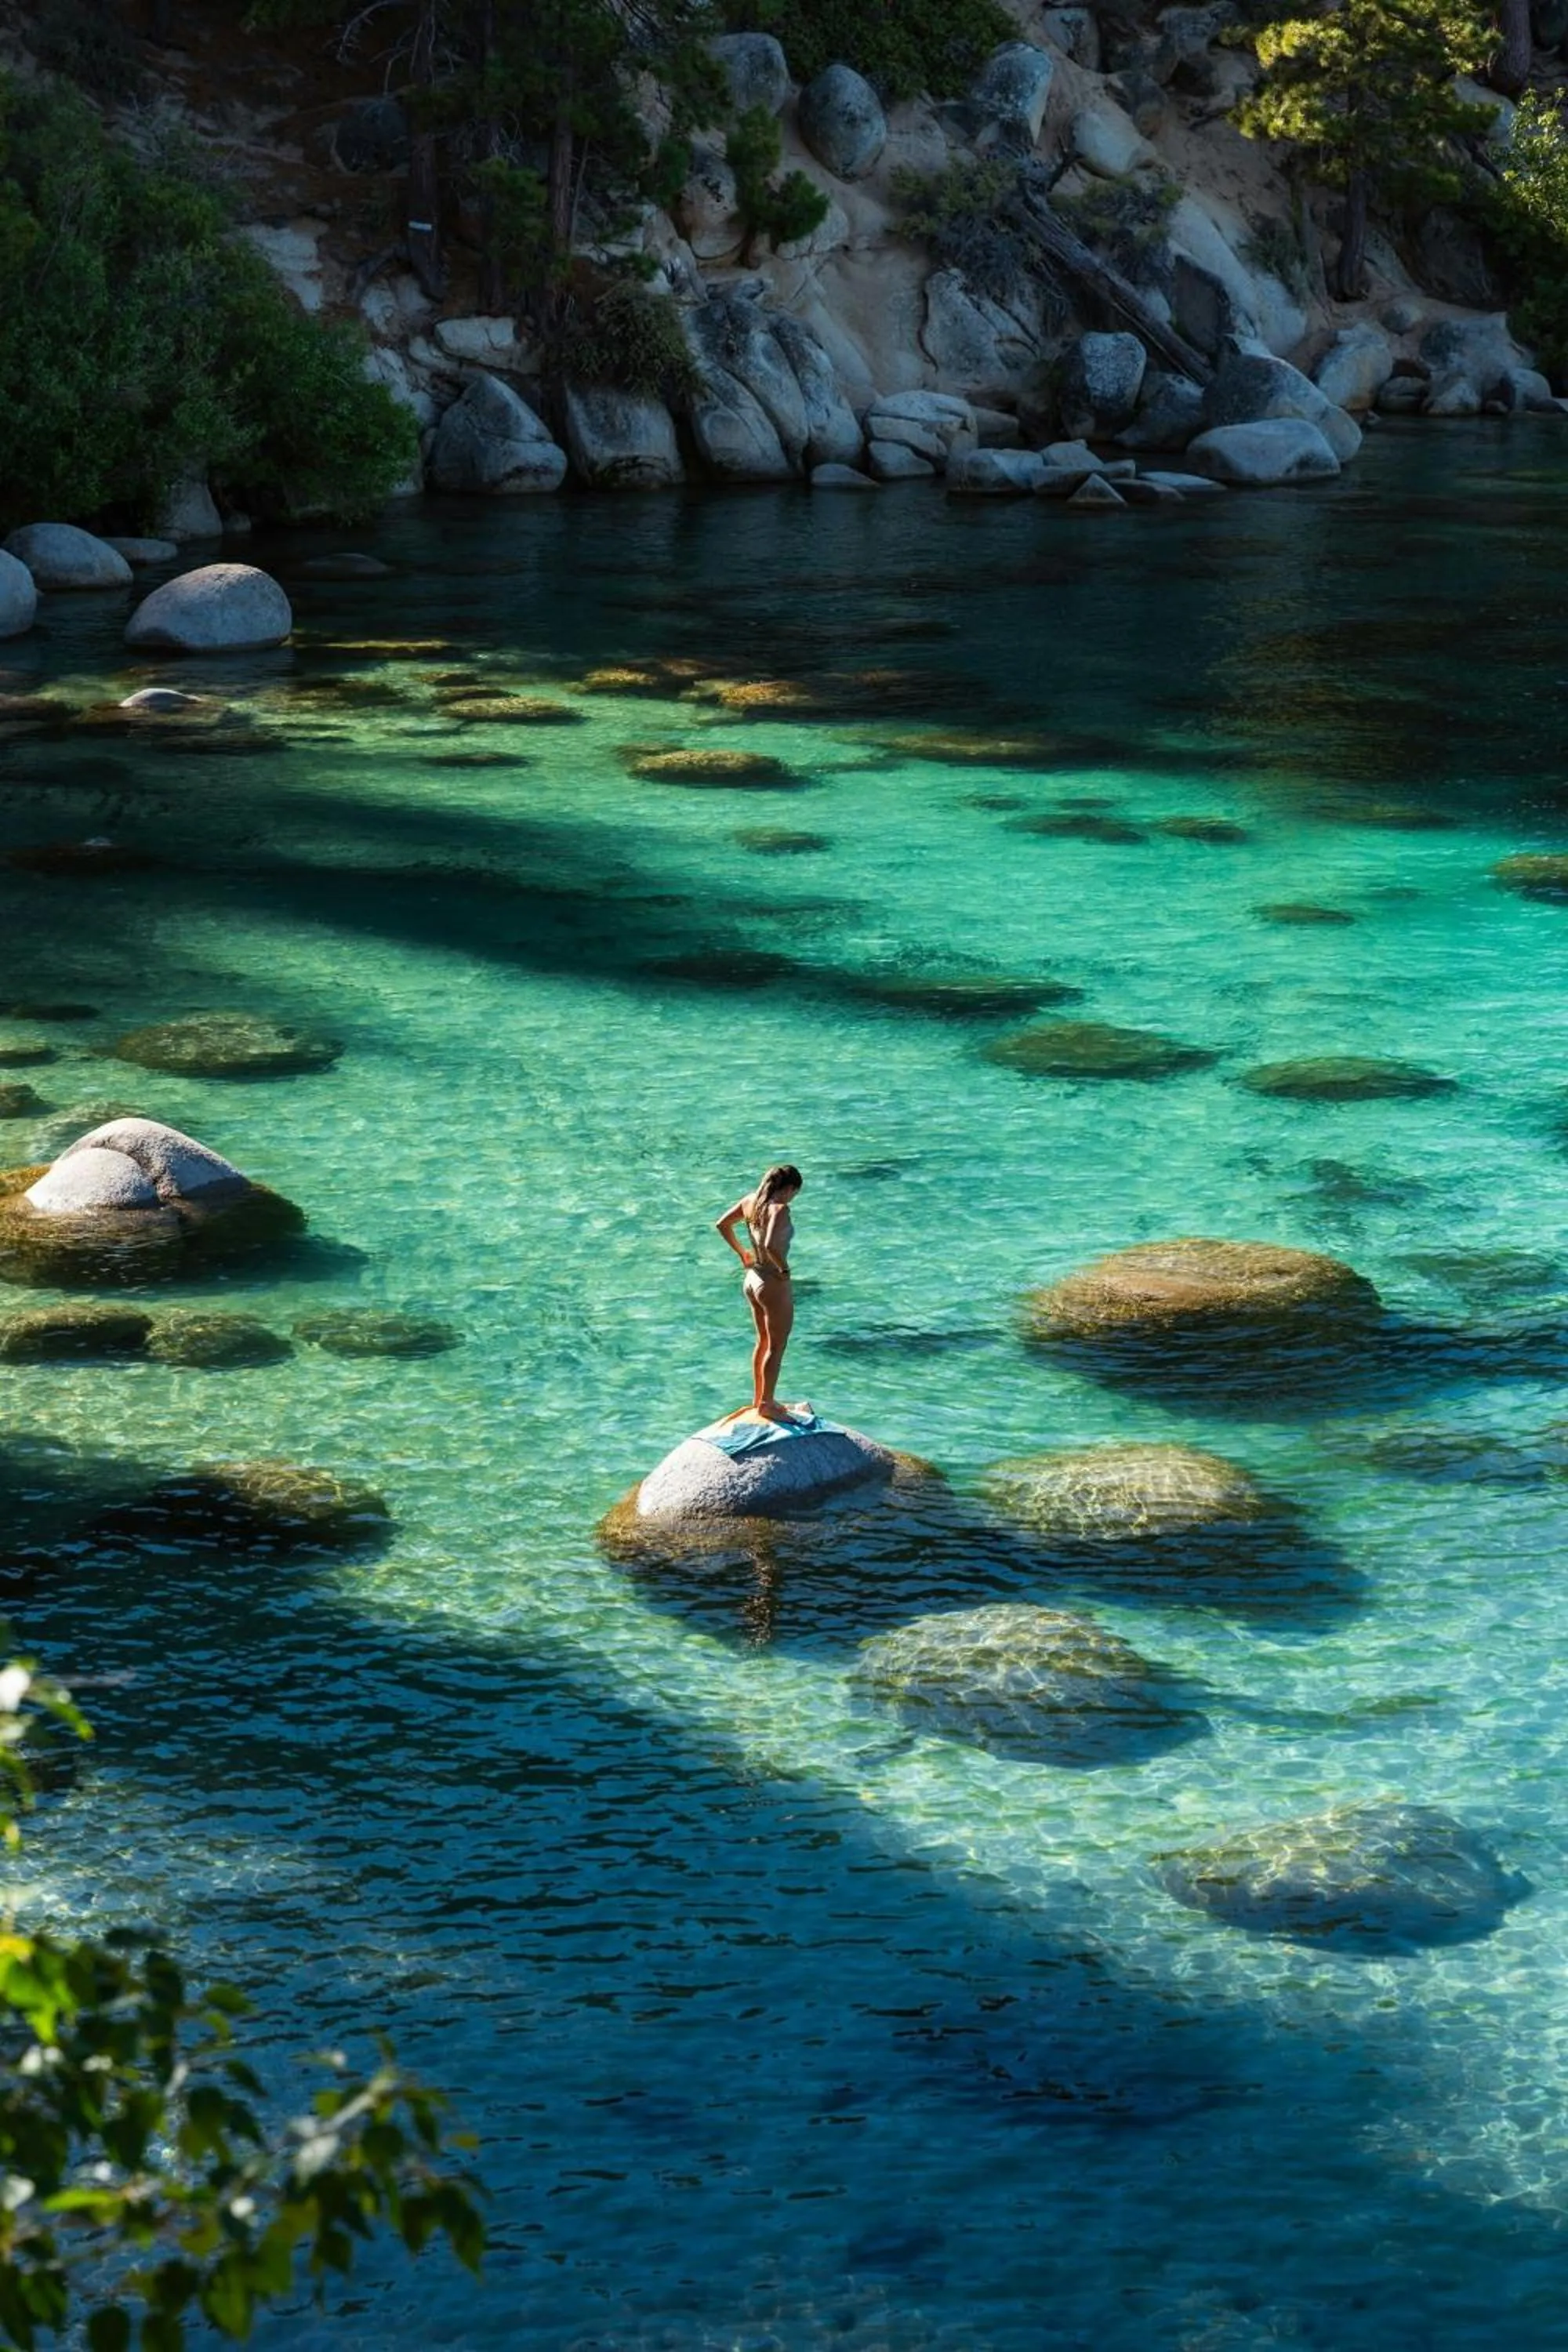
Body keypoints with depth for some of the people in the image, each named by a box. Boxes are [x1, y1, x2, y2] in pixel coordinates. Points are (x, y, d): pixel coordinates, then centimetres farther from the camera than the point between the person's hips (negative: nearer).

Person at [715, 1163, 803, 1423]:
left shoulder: (751, 1201, 1)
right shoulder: (780, 1209, -23)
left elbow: (721, 1224, 13)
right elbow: (771, 1245, -37)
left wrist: (742, 1252, 18)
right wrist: (784, 1268, -20)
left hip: (752, 1279, 8)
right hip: (774, 1285, -8)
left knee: (763, 1341, 23)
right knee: (777, 1347, 7)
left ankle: (759, 1399, 34)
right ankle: (766, 1405, 14)